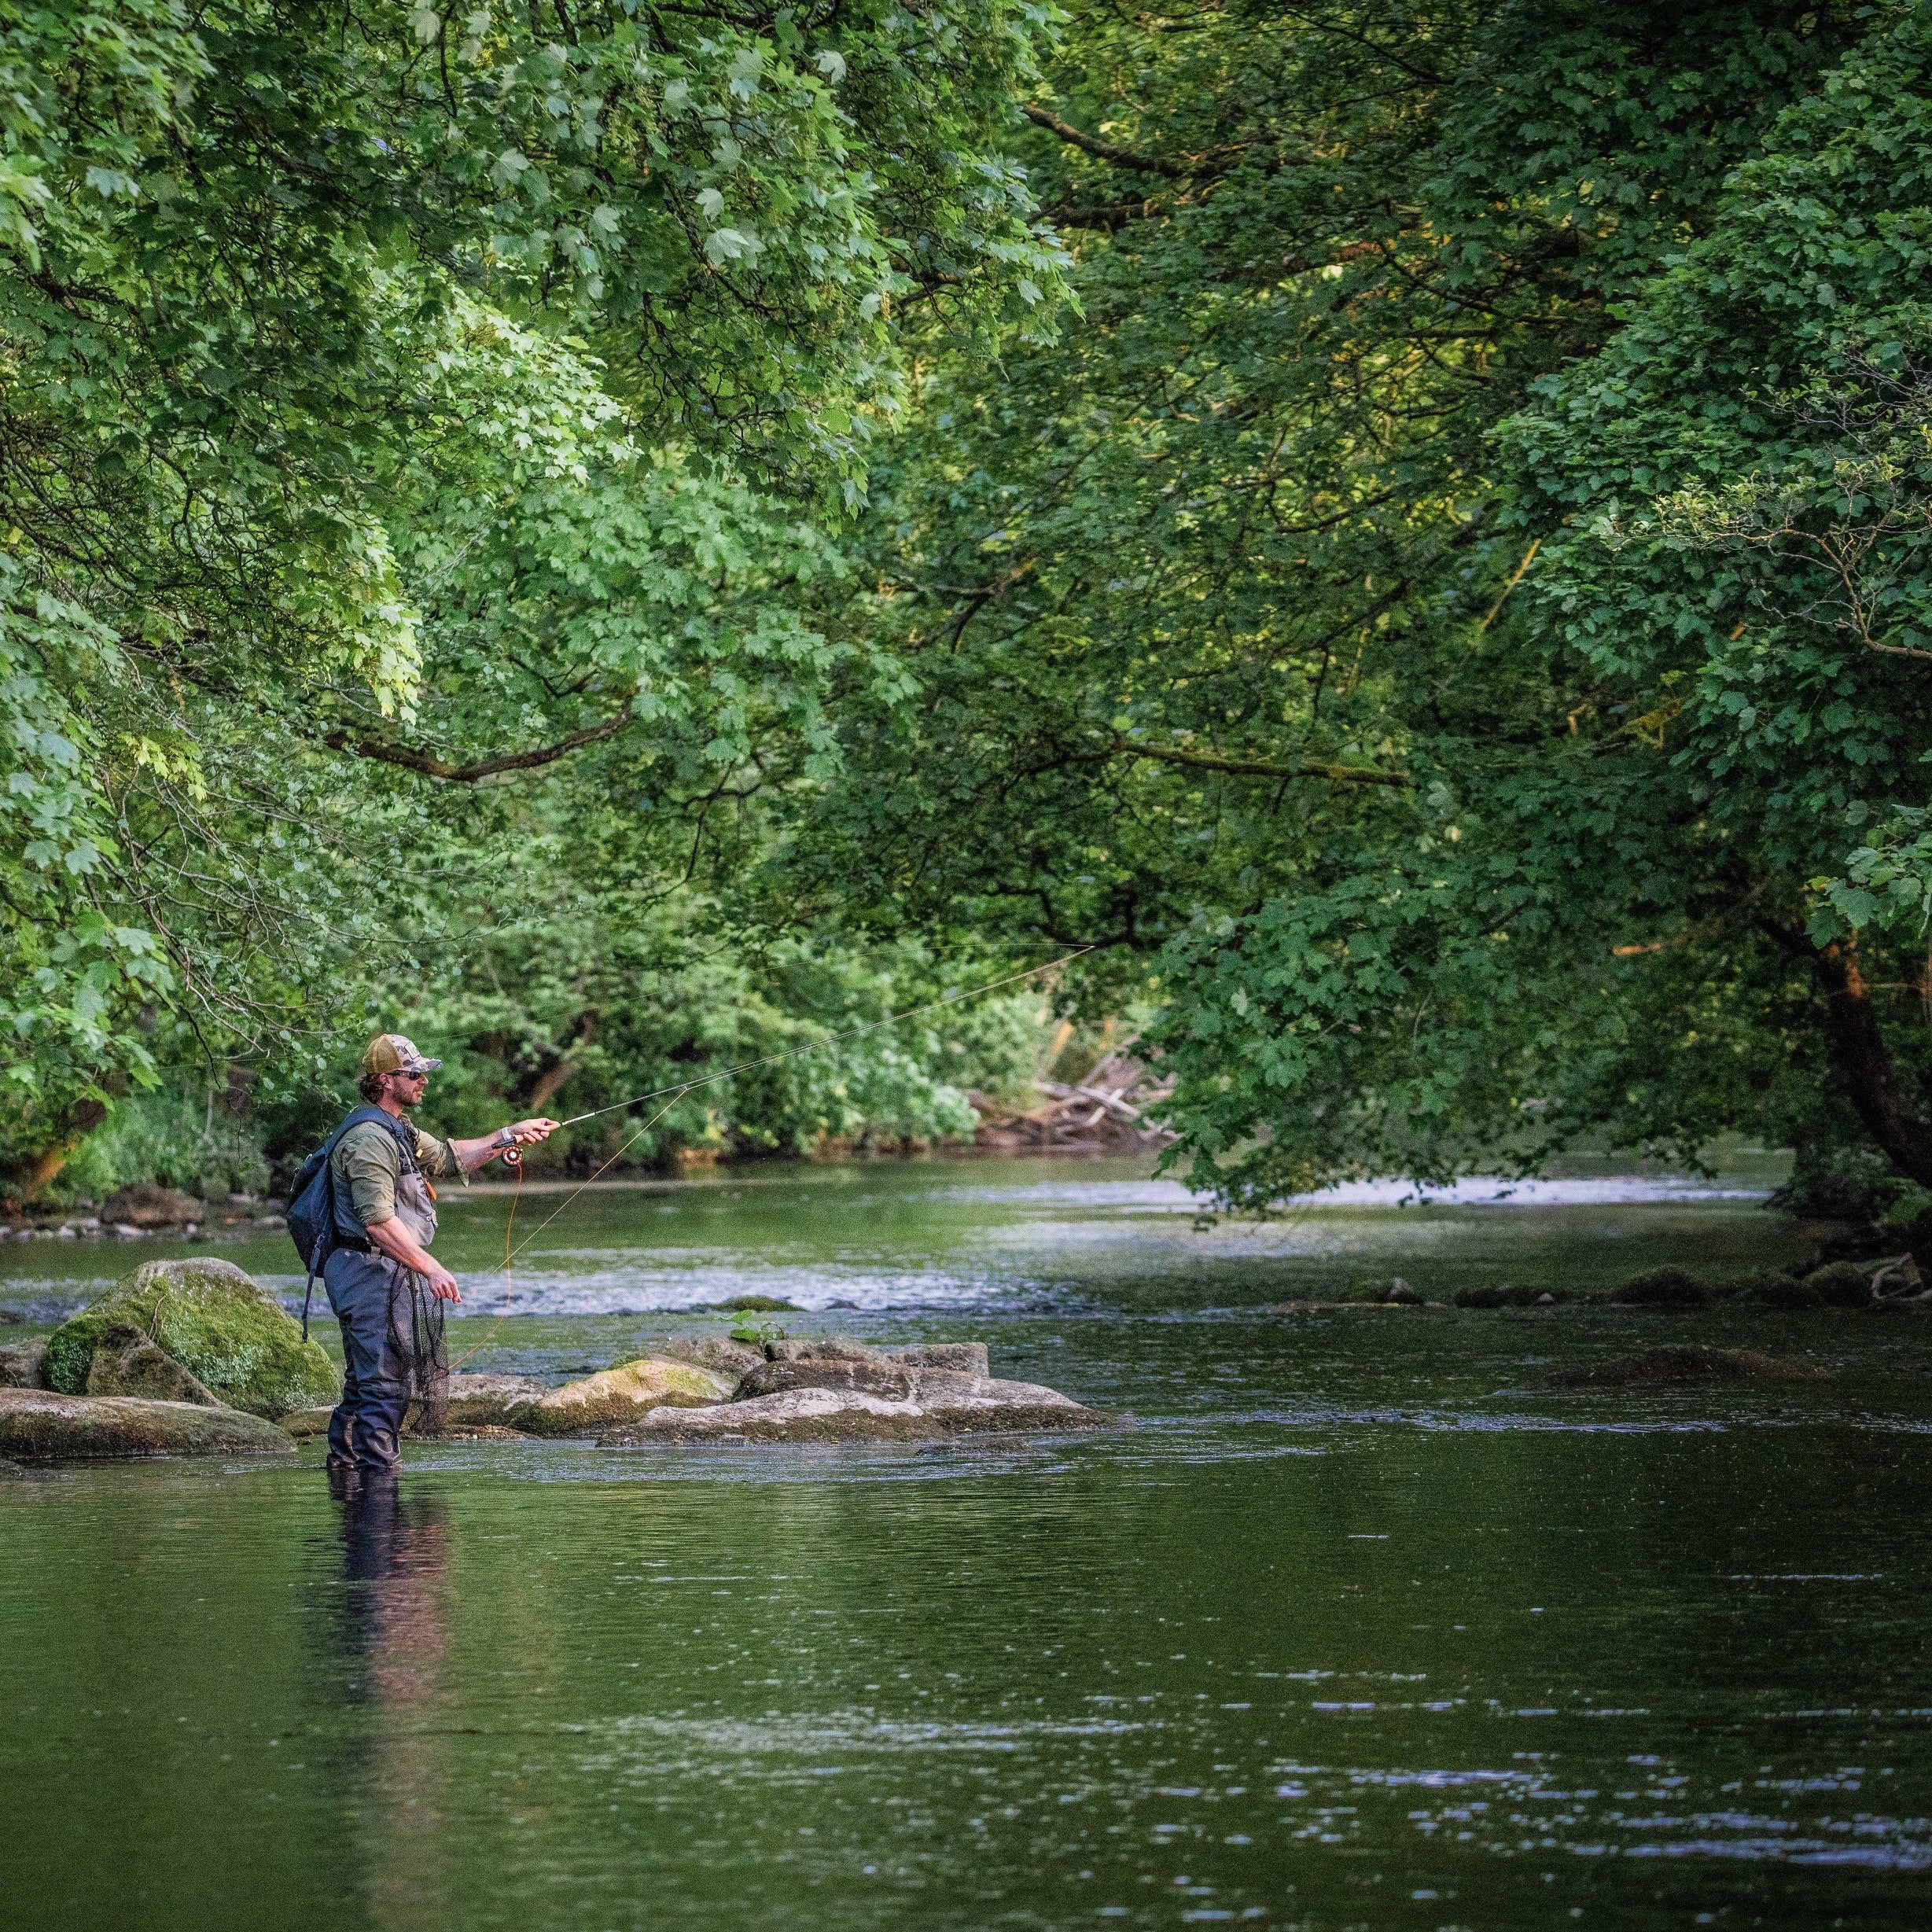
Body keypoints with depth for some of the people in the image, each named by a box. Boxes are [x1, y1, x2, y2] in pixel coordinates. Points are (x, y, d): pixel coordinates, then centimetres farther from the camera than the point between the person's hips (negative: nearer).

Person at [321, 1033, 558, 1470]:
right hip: (371, 1273, -11)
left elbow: (449, 1157, 28)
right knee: (384, 1385, -10)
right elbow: (378, 1221, -25)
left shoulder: (400, 1131, 17)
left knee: (364, 1384, 16)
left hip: (391, 1276, 11)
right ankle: (378, 1470, -9)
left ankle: (344, 1464, 22)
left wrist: (509, 1136, 19)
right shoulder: (368, 1138, -18)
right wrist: (431, 1268, -26)